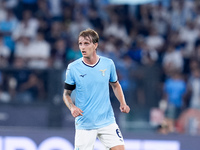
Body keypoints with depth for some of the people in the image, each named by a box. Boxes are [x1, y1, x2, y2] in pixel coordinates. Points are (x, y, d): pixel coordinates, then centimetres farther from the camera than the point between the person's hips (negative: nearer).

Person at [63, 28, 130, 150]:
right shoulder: (73, 68, -5)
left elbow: (115, 85, 17)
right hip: (84, 125, -1)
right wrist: (72, 107, -16)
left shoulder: (108, 64, 0)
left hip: (107, 122, 1)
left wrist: (123, 103, 2)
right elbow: (66, 94, 5)